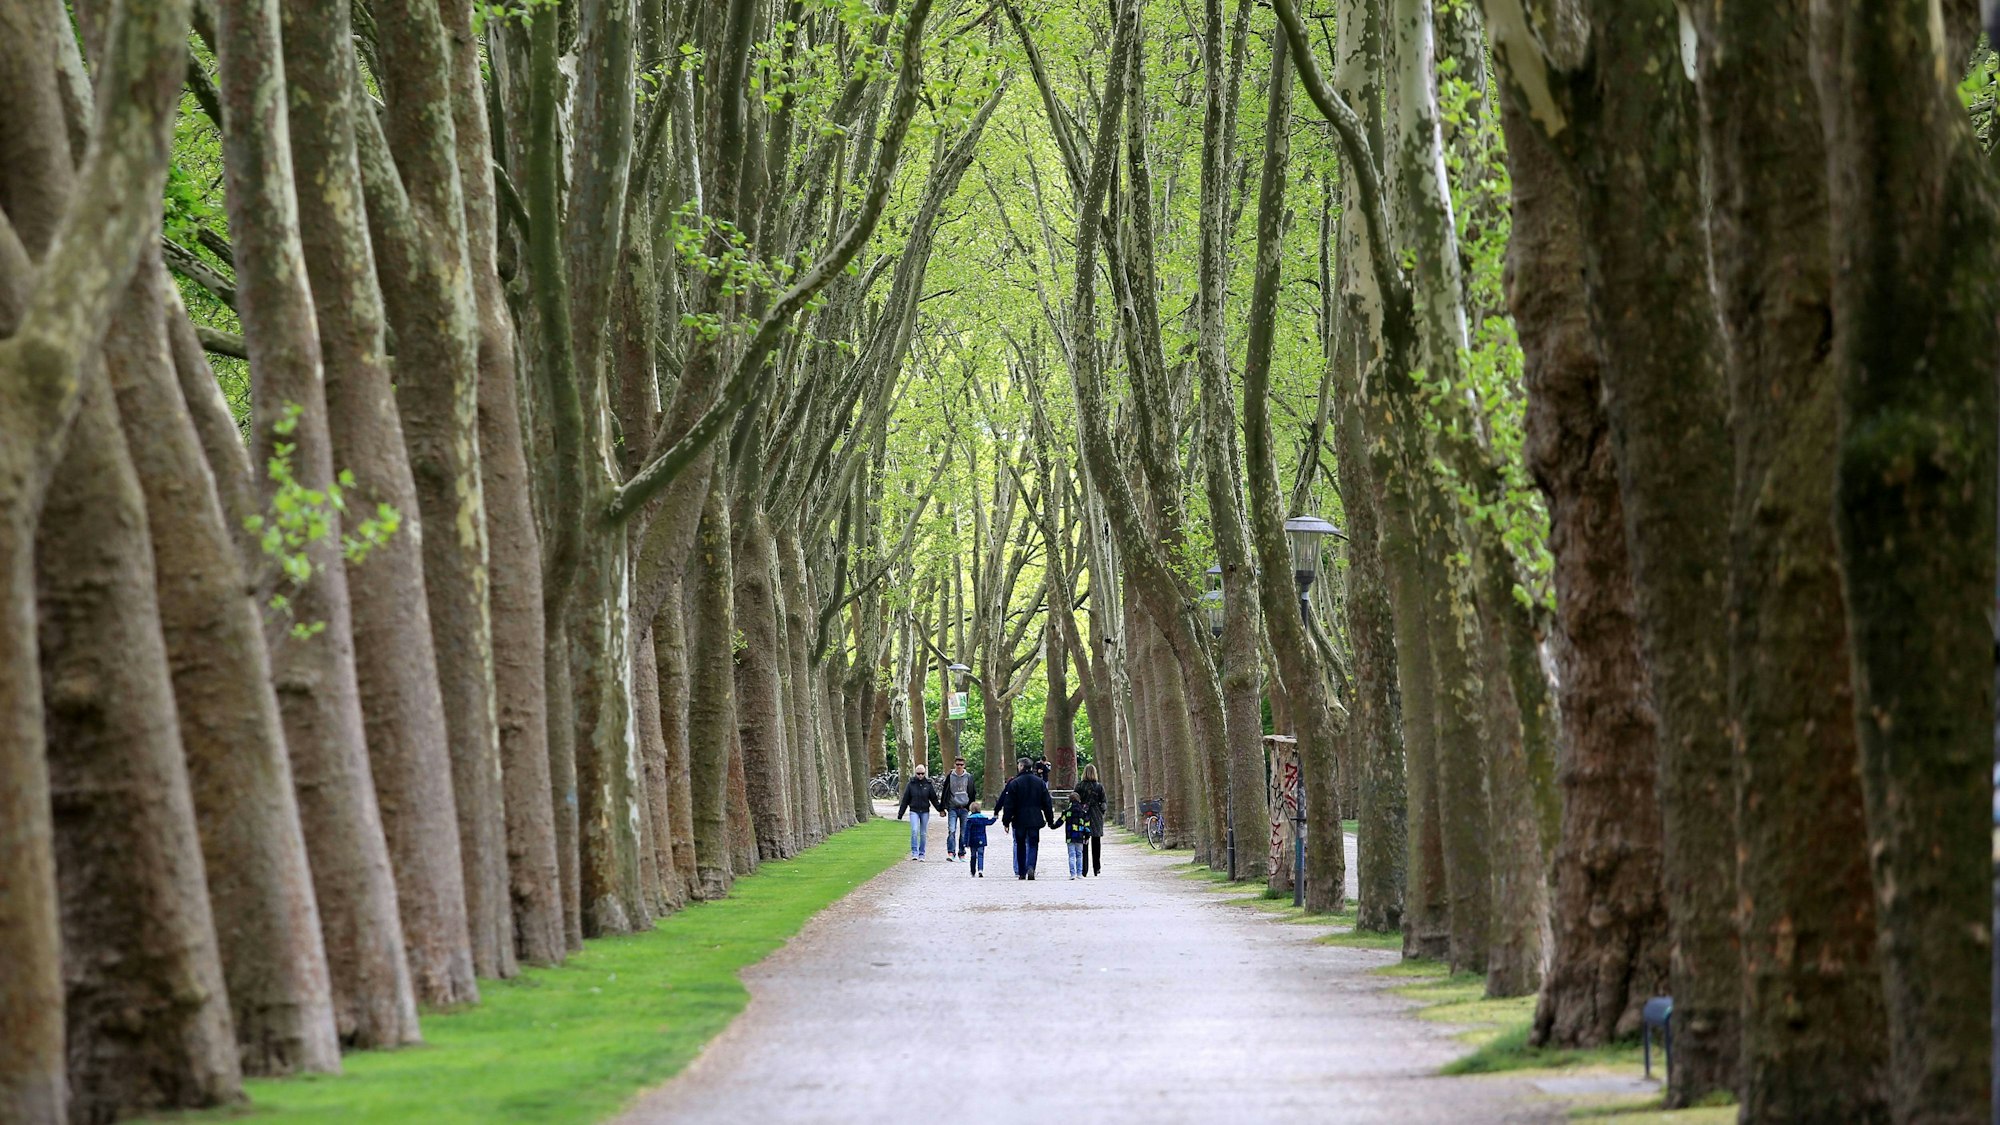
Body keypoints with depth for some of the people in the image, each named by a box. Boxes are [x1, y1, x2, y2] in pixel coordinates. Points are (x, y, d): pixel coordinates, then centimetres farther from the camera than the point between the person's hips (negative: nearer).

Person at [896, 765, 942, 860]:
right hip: (914, 811, -1)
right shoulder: (911, 784, 1)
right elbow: (905, 800, 5)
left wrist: (940, 809, -4)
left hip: (925, 812, 1)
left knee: (923, 834, 5)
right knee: (914, 831, -19)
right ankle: (914, 853, -18)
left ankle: (921, 854, 14)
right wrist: (900, 814, 6)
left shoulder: (928, 784, 2)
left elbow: (934, 799, 7)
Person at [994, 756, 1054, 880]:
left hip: (1019, 820, -2)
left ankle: (1021, 872, 11)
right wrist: (1050, 820, 14)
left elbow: (1009, 804, -7)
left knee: (1020, 845, 9)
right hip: (1035, 820, 2)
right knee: (1033, 844, 5)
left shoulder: (1014, 783, -7)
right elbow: (1047, 803, 7)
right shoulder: (1040, 782, 3)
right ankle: (1031, 867, -18)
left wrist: (1006, 821, -2)